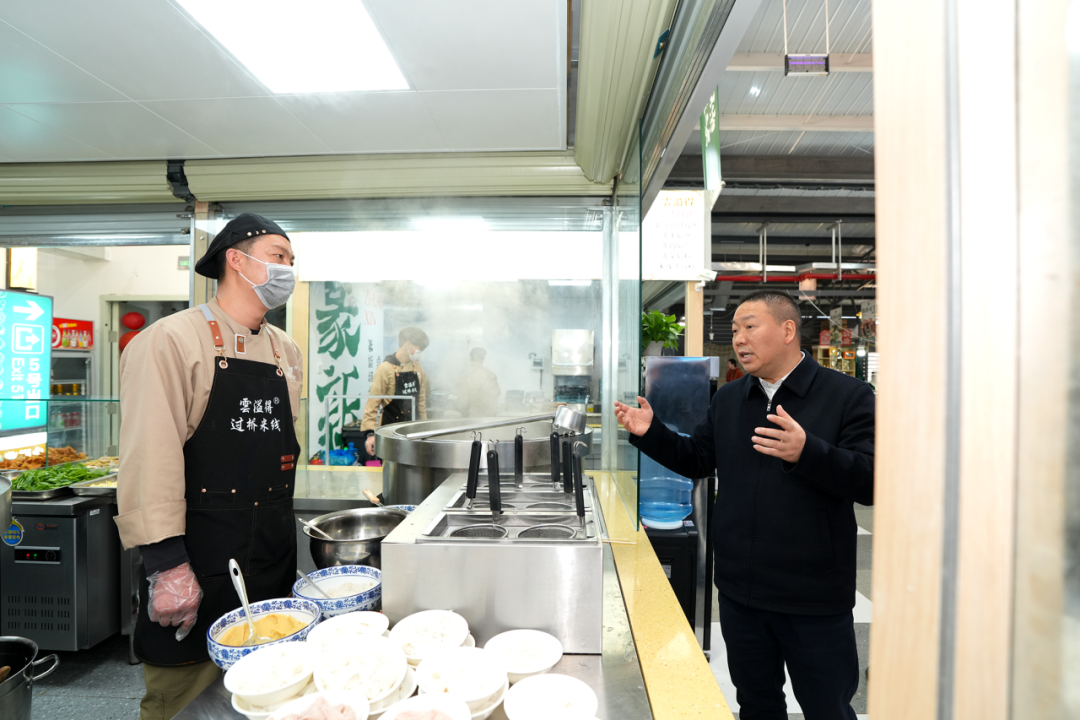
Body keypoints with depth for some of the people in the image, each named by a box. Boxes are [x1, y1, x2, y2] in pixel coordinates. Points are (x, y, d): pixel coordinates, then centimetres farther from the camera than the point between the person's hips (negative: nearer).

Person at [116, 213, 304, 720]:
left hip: (273, 558, 6)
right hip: (198, 558, -6)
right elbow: (150, 458, -17)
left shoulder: (287, 353, 10)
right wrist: (167, 563, -19)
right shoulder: (171, 340, -11)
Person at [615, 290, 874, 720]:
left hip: (815, 602, -4)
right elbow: (697, 461, 12)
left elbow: (871, 483, -18)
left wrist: (807, 452, -34)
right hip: (739, 592, 5)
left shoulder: (848, 396, -10)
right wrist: (650, 433, -2)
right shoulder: (727, 399, 7)